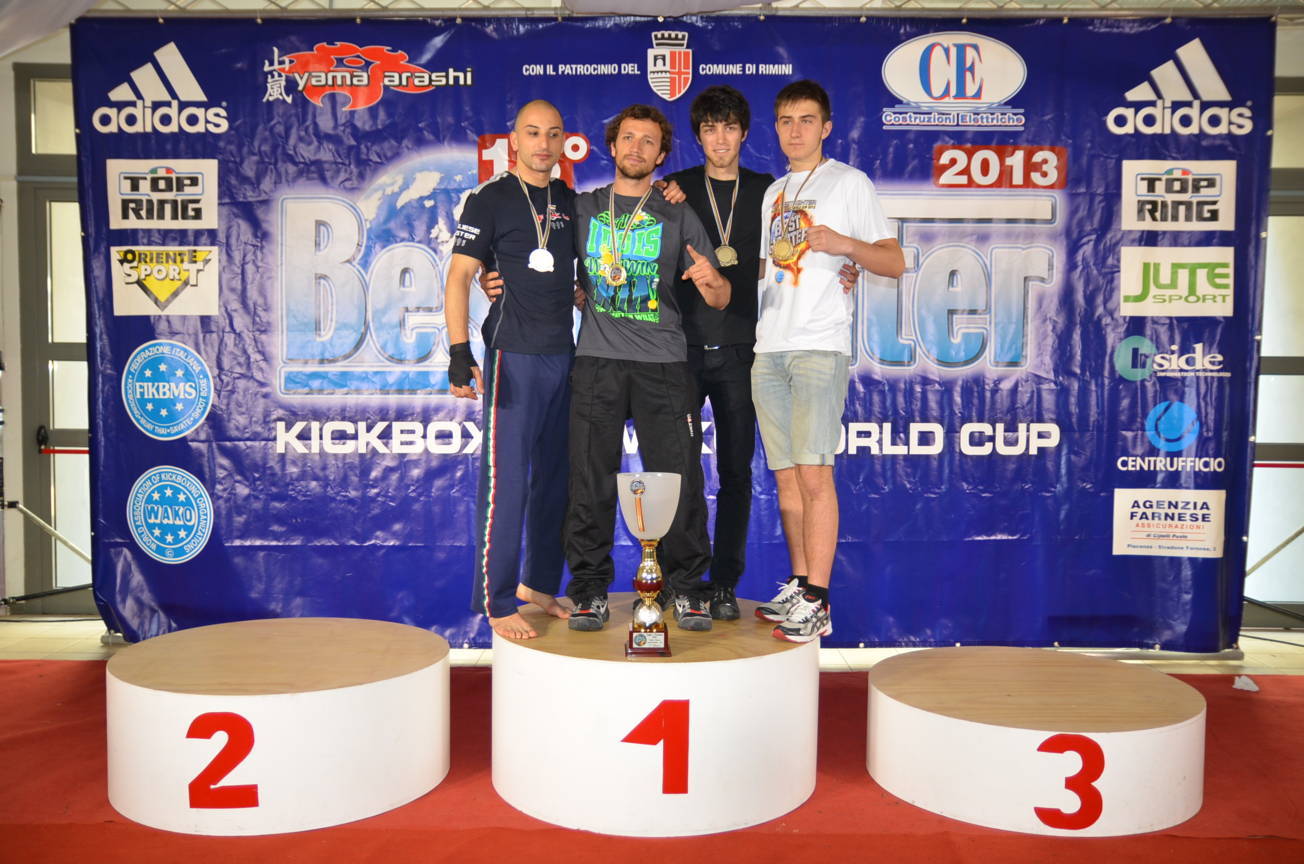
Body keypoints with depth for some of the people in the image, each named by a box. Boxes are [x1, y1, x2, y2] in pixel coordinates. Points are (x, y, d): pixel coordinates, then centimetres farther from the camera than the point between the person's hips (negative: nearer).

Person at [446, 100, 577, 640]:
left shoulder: (571, 201, 15)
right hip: (513, 356, -6)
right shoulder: (490, 199, -1)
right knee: (505, 481, -6)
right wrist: (459, 352, -18)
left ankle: (538, 584, 25)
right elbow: (459, 276, -8)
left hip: (565, 354, 6)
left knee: (555, 478, 11)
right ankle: (497, 603, 4)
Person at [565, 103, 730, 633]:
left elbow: (720, 300, 8)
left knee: (679, 478, -3)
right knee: (591, 479, -1)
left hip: (664, 365, 0)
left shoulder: (679, 218, 12)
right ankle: (590, 588, 11)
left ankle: (686, 588, 10)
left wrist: (711, 280, -13)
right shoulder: (581, 209, 14)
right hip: (598, 361, 1)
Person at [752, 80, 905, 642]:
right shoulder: (773, 193, 22)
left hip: (820, 347, -6)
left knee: (813, 474, -12)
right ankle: (798, 587, 15)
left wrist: (846, 244, -17)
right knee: (785, 475, 6)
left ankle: (816, 604, -7)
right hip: (769, 348, 6)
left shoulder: (848, 183, 5)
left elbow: (895, 263, 1)